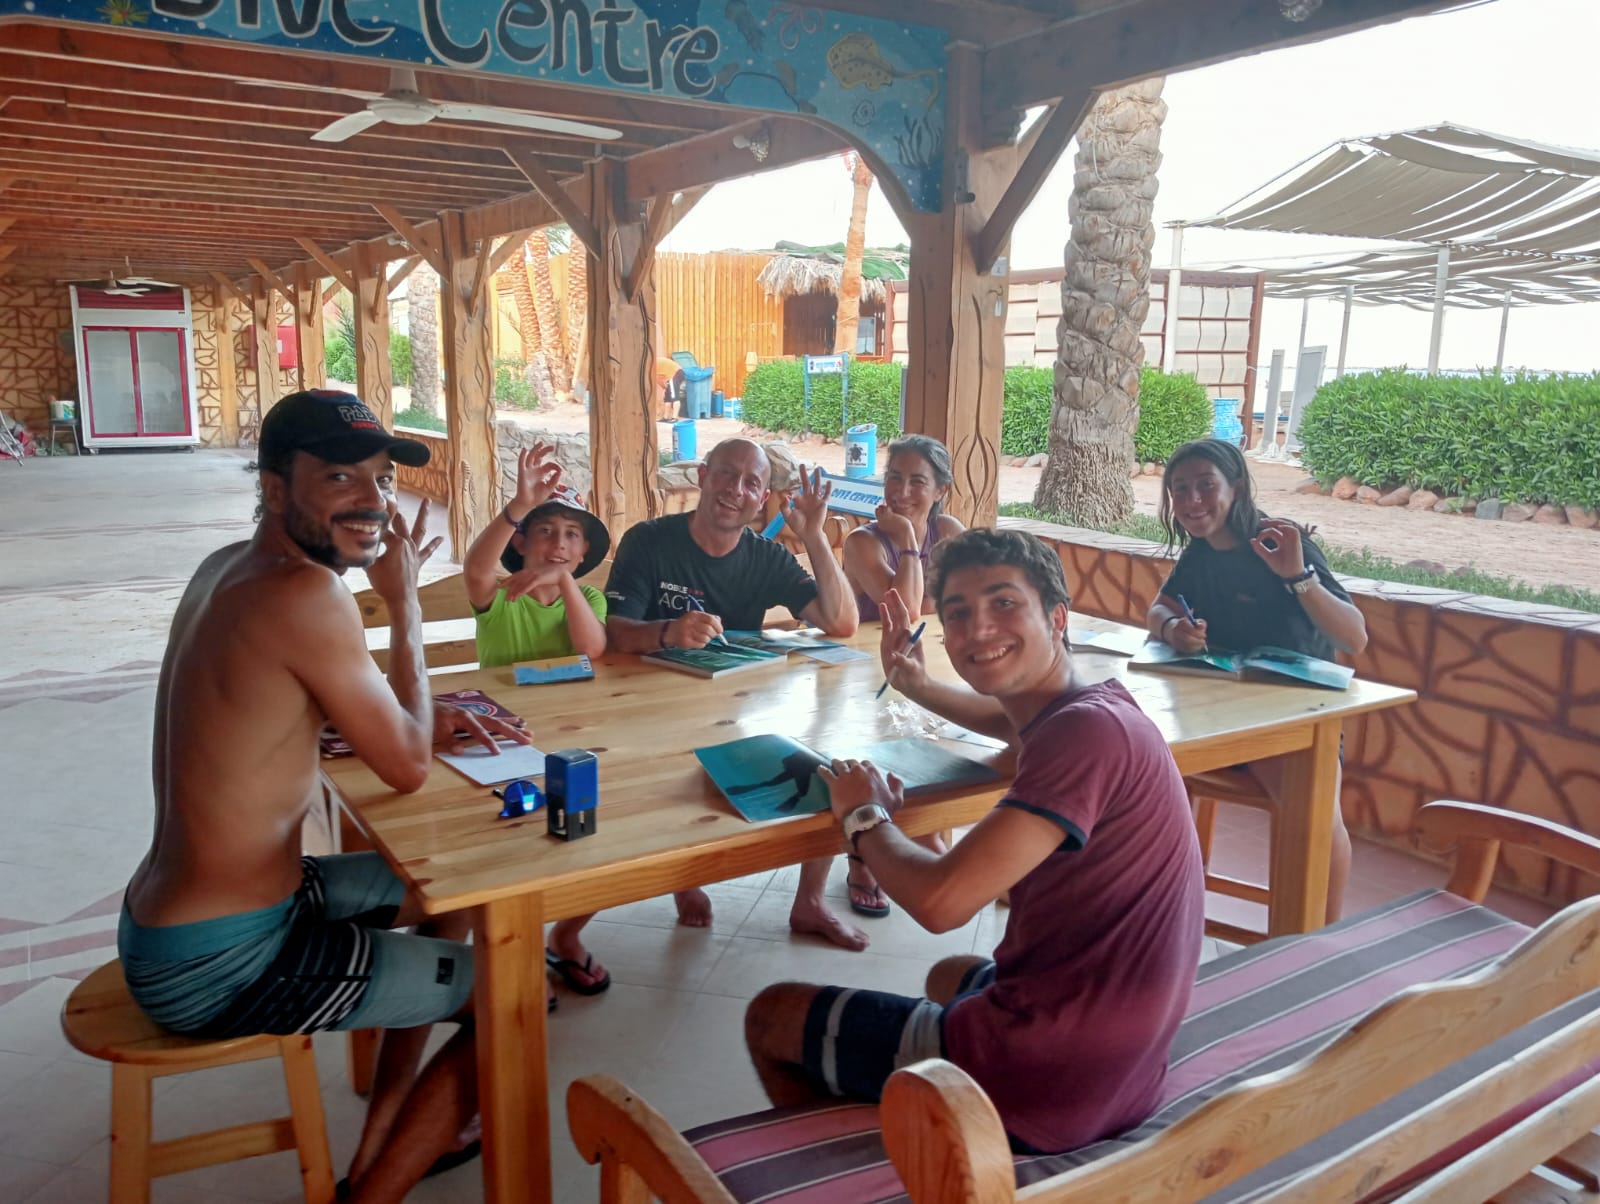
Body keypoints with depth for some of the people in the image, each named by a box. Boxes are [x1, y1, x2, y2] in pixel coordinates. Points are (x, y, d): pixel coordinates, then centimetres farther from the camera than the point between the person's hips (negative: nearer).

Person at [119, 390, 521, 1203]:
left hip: (164, 915, 9)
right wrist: (404, 599, -8)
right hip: (215, 967, -9)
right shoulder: (307, 595, -25)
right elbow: (408, 767, -15)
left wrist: (431, 719, 4)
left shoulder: (226, 567, 4)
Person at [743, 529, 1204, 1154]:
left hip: (1042, 1080, -9)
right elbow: (1012, 720, 31)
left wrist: (864, 816, -13)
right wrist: (918, 685, 17)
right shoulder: (1101, 703, 4)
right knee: (949, 976, 40)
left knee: (772, 1016, 10)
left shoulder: (1088, 730, -26)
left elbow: (941, 901, -32)